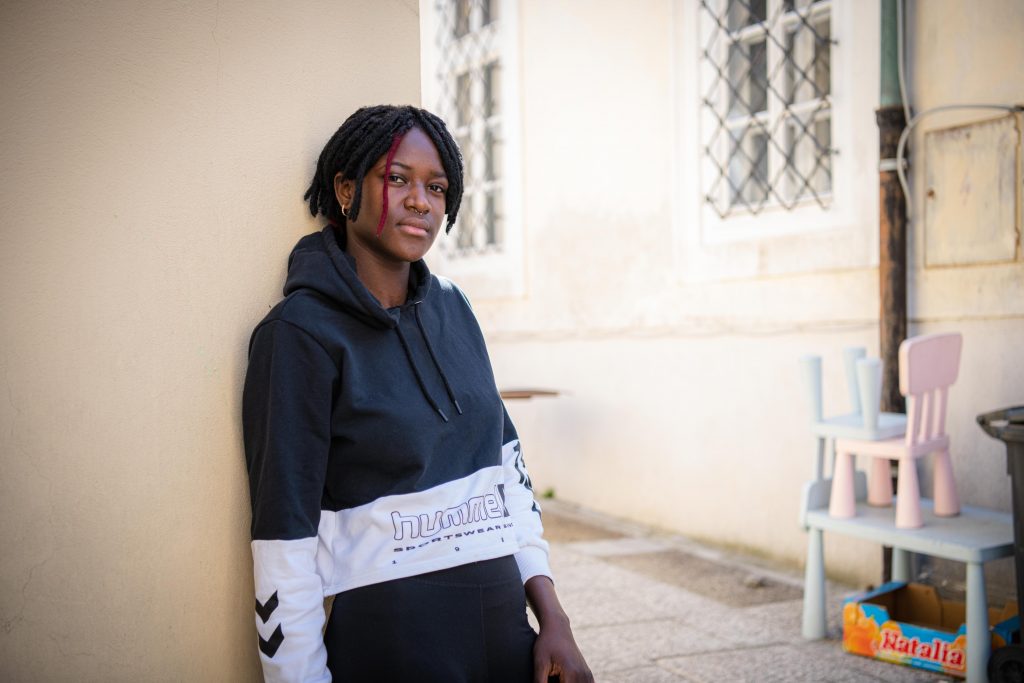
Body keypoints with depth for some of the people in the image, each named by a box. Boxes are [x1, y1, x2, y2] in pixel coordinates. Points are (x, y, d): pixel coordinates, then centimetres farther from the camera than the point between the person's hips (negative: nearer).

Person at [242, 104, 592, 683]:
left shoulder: (451, 307, 5)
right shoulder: (301, 333, -13)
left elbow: (507, 463, 7)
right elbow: (285, 543, -14)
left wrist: (553, 618, 2)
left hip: (503, 623, 6)